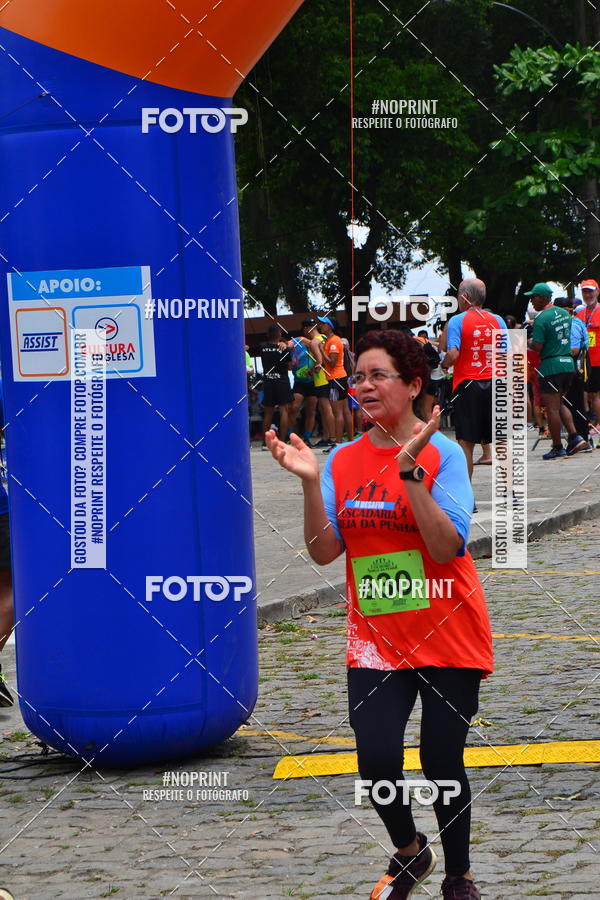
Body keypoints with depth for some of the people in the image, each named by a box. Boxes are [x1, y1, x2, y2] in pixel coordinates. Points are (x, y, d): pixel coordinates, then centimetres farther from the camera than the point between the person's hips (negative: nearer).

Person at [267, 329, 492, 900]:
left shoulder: (442, 454, -10)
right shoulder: (343, 461, 3)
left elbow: (448, 547, -22)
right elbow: (324, 552, -3)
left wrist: (409, 470, -28)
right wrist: (309, 484, -15)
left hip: (447, 638, -3)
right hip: (376, 640, 3)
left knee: (442, 765, 4)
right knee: (377, 762, -8)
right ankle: (409, 853, 23)